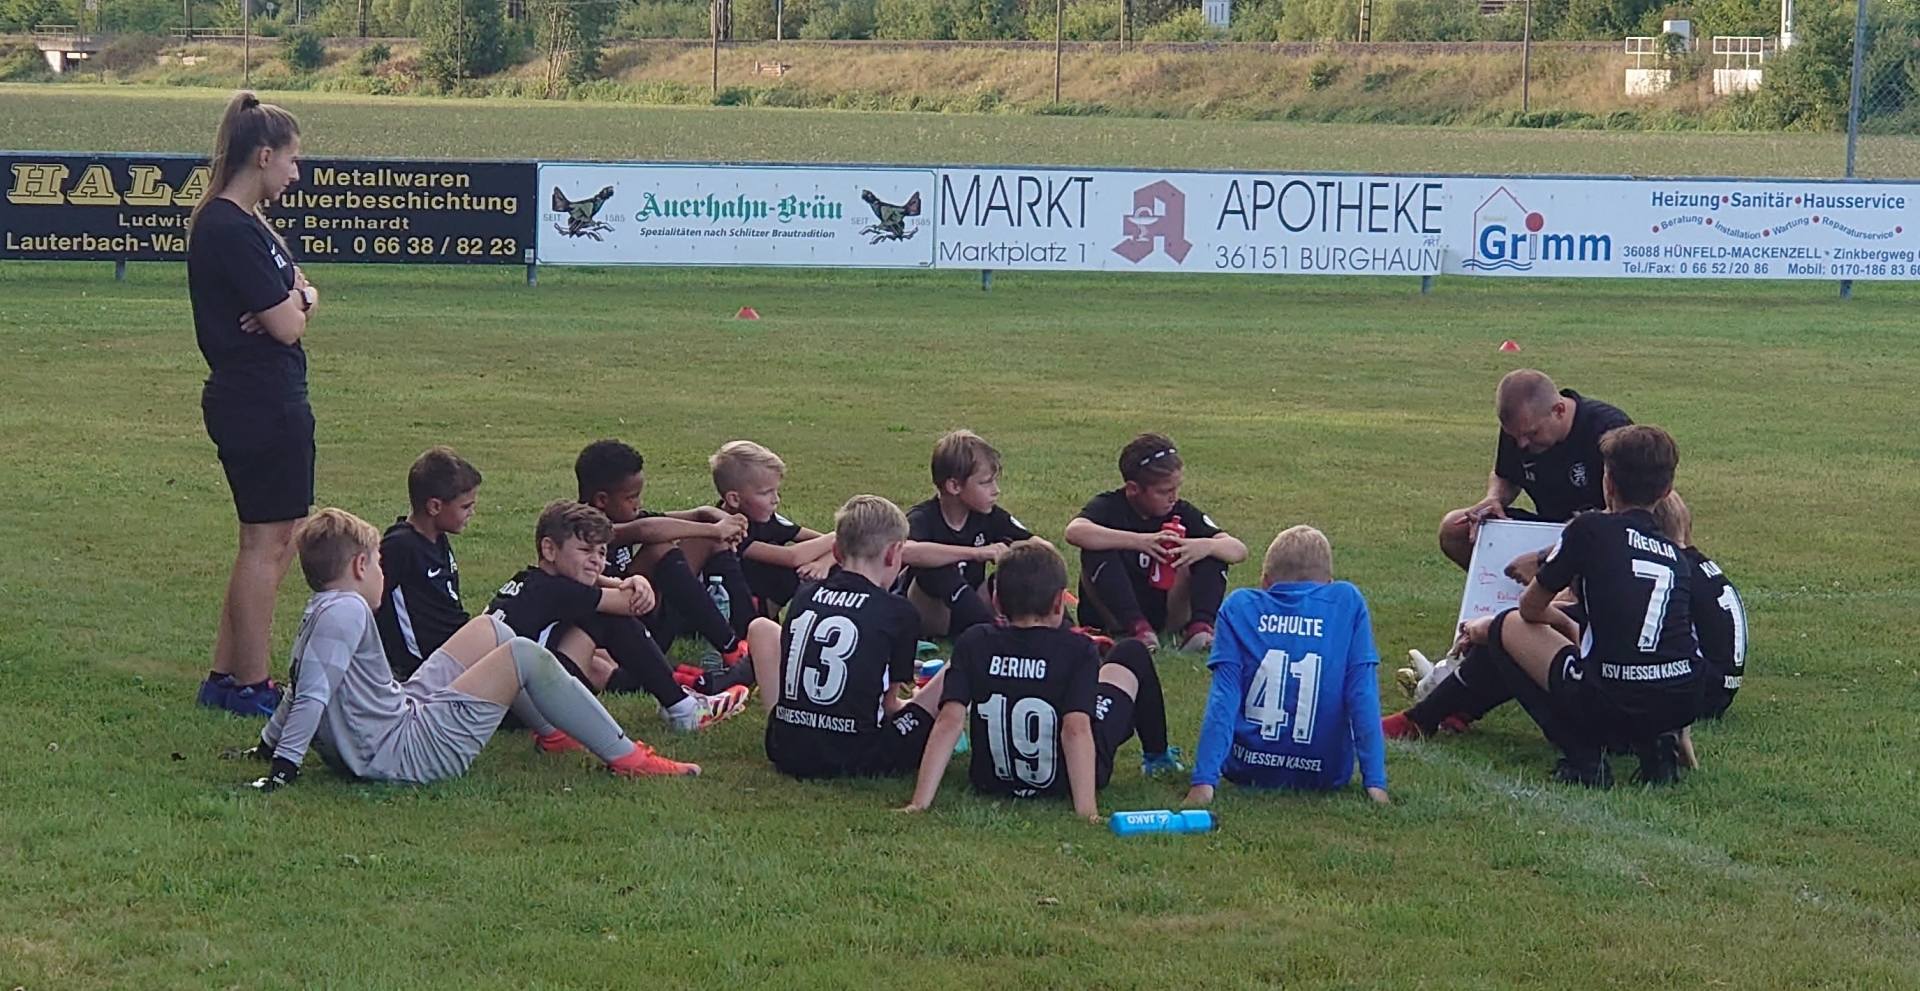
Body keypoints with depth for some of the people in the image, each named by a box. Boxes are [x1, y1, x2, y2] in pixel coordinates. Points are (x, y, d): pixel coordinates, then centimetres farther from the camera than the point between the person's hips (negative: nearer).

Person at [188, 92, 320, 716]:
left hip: (272, 400, 11)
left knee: (274, 541, 15)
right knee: (267, 542, -2)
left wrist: (294, 301, -9)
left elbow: (301, 299, 14)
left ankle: (225, 677, 21)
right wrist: (295, 300, 1)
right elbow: (286, 326, -20)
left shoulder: (243, 223, 14)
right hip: (258, 401, -11)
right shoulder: (230, 230, -19)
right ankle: (250, 686, 6)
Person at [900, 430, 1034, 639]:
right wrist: (976, 553, -46)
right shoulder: (923, 518, -21)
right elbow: (906, 551, -45)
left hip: (966, 612, 5)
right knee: (935, 567, -35)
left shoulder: (990, 517, -5)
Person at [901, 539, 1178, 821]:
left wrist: (920, 803, -25)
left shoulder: (974, 644, -14)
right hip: (1067, 781, -2)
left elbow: (949, 721, -23)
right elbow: (1076, 729, -32)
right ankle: (1155, 757, 40)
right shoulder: (1078, 650, -21)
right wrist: (1086, 809, -36)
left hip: (992, 782, 2)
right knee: (1133, 654, 19)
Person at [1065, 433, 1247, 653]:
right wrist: (1138, 542, -43)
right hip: (1112, 616, -3)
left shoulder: (1182, 512, -1)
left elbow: (1238, 550, -8)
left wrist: (1206, 546, -33)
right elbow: (1074, 531, -35)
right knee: (1098, 552, -28)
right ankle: (1137, 628, -36)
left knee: (1215, 551, -10)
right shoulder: (1109, 507, -11)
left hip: (1163, 615, 3)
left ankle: (1200, 627, -26)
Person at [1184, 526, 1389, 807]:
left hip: (1247, 772, 0)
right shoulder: (1348, 603, -4)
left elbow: (1223, 697, -11)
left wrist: (1204, 779, -16)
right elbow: (1363, 694, -9)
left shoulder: (1239, 607, -4)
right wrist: (1375, 781, -11)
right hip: (1324, 774, 0)